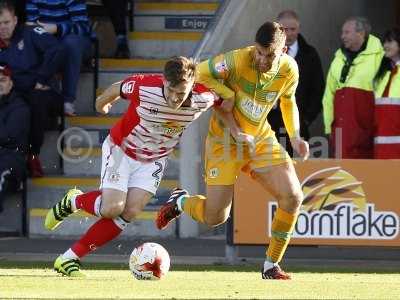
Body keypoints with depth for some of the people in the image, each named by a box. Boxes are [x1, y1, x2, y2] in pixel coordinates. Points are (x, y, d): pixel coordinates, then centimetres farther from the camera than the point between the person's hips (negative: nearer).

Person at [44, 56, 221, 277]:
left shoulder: (204, 99, -26)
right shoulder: (144, 87, -32)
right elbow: (116, 88, -9)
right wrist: (102, 104, 11)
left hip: (153, 160, 3)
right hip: (121, 149, -3)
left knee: (130, 212, -12)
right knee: (112, 208, -18)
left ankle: (69, 259, -4)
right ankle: (72, 202, 16)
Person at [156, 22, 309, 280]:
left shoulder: (289, 69, -9)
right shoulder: (238, 61, -26)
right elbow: (200, 73, -17)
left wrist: (295, 136, -2)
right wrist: (229, 96, -19)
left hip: (261, 138, 4)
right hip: (226, 140, -4)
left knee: (293, 197, -13)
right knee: (215, 217, -8)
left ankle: (271, 266, 3)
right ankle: (180, 201, 29)